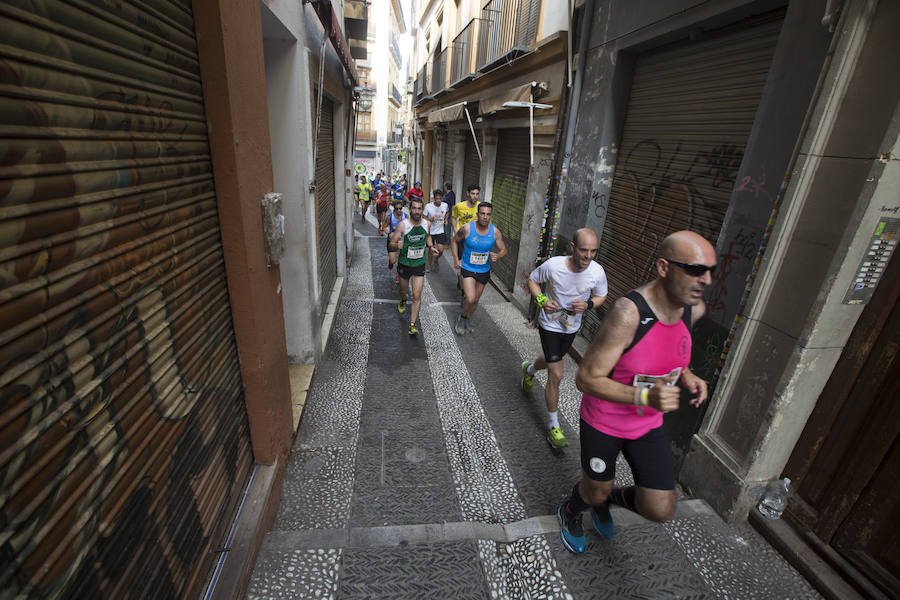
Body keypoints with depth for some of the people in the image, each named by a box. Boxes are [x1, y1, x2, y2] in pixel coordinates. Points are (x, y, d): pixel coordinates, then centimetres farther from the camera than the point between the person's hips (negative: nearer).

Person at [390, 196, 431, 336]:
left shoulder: (426, 223, -4)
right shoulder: (403, 225, -15)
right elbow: (392, 242, -11)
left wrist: (430, 247, 1)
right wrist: (397, 245, -33)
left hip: (419, 266, 1)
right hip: (404, 265, -1)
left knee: (417, 296, -6)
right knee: (404, 290, 22)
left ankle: (412, 324, 2)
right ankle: (403, 302, 58)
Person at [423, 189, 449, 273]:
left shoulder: (445, 205, -6)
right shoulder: (428, 206, -13)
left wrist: (446, 219, 1)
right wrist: (431, 219, -23)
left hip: (440, 231, 1)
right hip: (430, 231, -1)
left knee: (440, 249, -14)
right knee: (431, 250, 12)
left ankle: (436, 260, 19)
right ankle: (430, 265, 35)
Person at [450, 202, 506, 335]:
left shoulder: (495, 232, -11)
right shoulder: (467, 228, -17)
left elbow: (503, 250, 0)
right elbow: (454, 240, 2)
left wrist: (498, 256, -23)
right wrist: (456, 260, -4)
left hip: (484, 271, 3)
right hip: (467, 269, -3)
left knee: (476, 300, 16)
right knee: (470, 299, -18)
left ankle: (467, 320, 43)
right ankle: (462, 318, 13)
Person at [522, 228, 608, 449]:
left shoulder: (597, 272, -19)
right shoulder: (553, 265, -26)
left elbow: (601, 296, 0)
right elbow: (532, 280, -7)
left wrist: (588, 305, -22)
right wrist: (541, 300, -24)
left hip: (572, 327, 4)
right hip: (550, 325, -4)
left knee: (552, 361, 27)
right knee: (556, 375, -7)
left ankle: (529, 368, 64)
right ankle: (553, 425, 12)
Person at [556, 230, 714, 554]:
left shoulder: (693, 308, -11)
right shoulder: (627, 313, -34)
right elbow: (586, 379, -28)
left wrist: (685, 374, -5)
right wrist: (645, 397, -40)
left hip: (647, 424, 6)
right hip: (603, 421, -5)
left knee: (660, 511, 6)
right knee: (595, 492, 18)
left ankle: (607, 497, 40)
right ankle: (569, 511, 56)